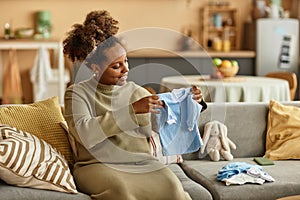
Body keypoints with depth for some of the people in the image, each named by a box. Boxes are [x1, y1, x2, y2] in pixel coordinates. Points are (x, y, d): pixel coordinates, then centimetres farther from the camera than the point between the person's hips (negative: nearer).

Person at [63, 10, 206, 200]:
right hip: (98, 166, -3)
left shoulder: (135, 91, 13)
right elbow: (83, 133, -19)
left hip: (142, 163, 3)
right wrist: (132, 109, -22)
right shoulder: (77, 92, 0)